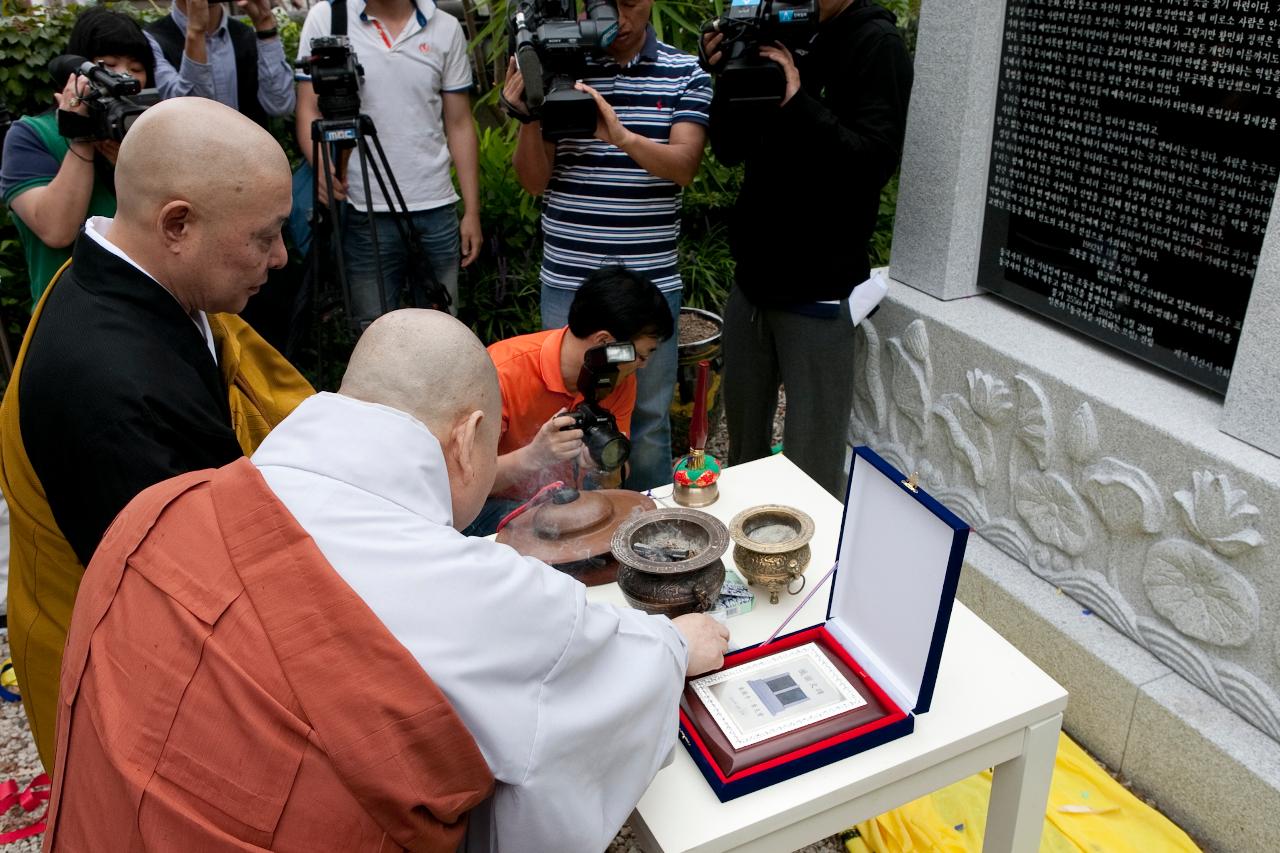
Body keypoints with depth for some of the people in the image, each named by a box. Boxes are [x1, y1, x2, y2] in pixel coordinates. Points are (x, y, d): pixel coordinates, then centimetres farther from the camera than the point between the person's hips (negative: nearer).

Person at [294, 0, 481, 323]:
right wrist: (321, 164, -20)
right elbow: (309, 109, 1)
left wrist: (472, 211, 4)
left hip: (437, 211, 2)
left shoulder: (446, 28, 7)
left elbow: (459, 125, 8)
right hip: (365, 214, -2)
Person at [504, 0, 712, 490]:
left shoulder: (684, 74, 2)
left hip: (650, 281, 0)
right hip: (568, 280, 1)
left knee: (648, 418, 7)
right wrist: (528, 118, -17)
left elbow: (684, 165, -12)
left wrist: (621, 135, -30)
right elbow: (534, 180, 2)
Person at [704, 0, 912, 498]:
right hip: (753, 277, 6)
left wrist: (797, 101, -25)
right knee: (744, 440, 18)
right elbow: (730, 152, 10)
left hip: (816, 290, -6)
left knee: (813, 461, -2)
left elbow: (877, 161, -17)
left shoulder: (876, 46, -6)